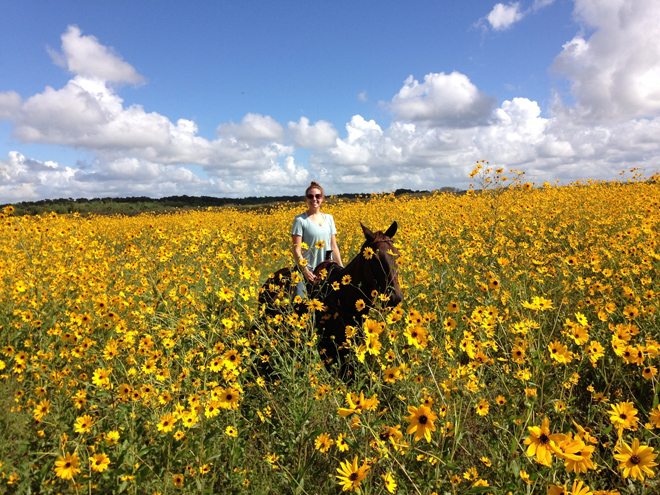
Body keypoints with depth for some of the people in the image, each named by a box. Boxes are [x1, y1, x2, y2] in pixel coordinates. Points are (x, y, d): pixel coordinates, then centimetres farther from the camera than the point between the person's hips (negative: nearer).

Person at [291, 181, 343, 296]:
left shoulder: (329, 218, 9)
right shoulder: (300, 220, -5)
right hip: (308, 271, -4)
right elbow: (296, 249, -10)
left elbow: (334, 246, 12)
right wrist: (306, 271, -21)